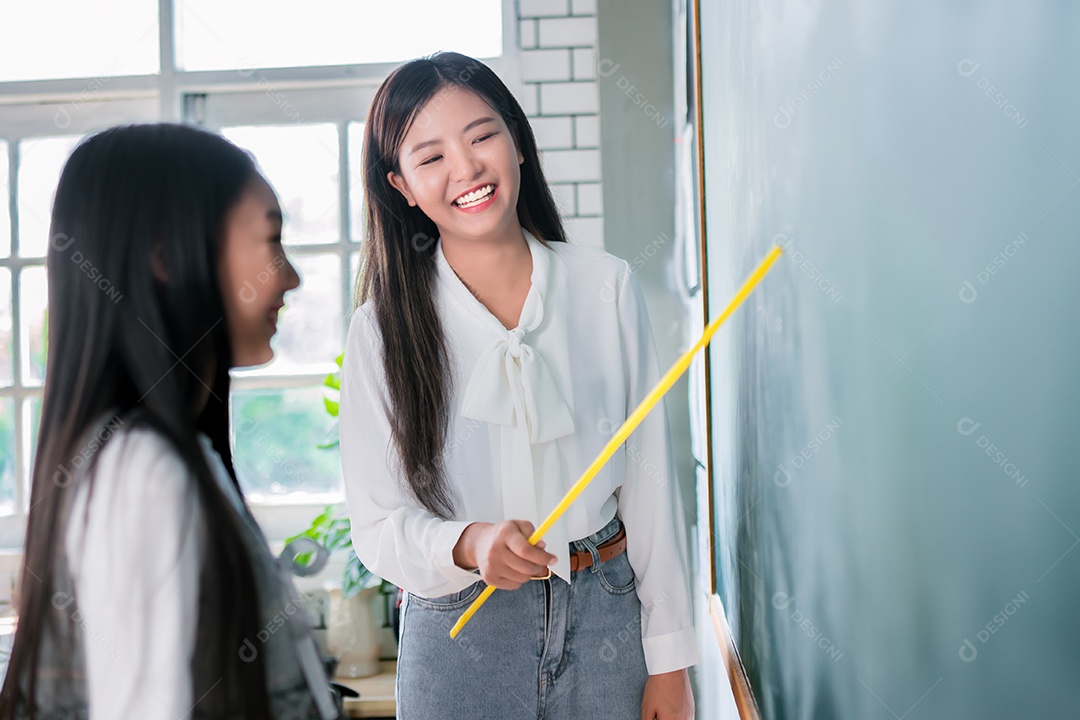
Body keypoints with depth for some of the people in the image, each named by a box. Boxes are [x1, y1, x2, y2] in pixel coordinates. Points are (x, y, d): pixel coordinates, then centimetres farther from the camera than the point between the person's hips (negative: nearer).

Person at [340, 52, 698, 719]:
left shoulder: (607, 286, -7)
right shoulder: (384, 328, -9)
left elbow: (649, 481, -4)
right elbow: (380, 524, -7)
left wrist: (670, 661, -2)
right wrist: (469, 545, -28)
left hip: (606, 617, 1)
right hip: (459, 633, -1)